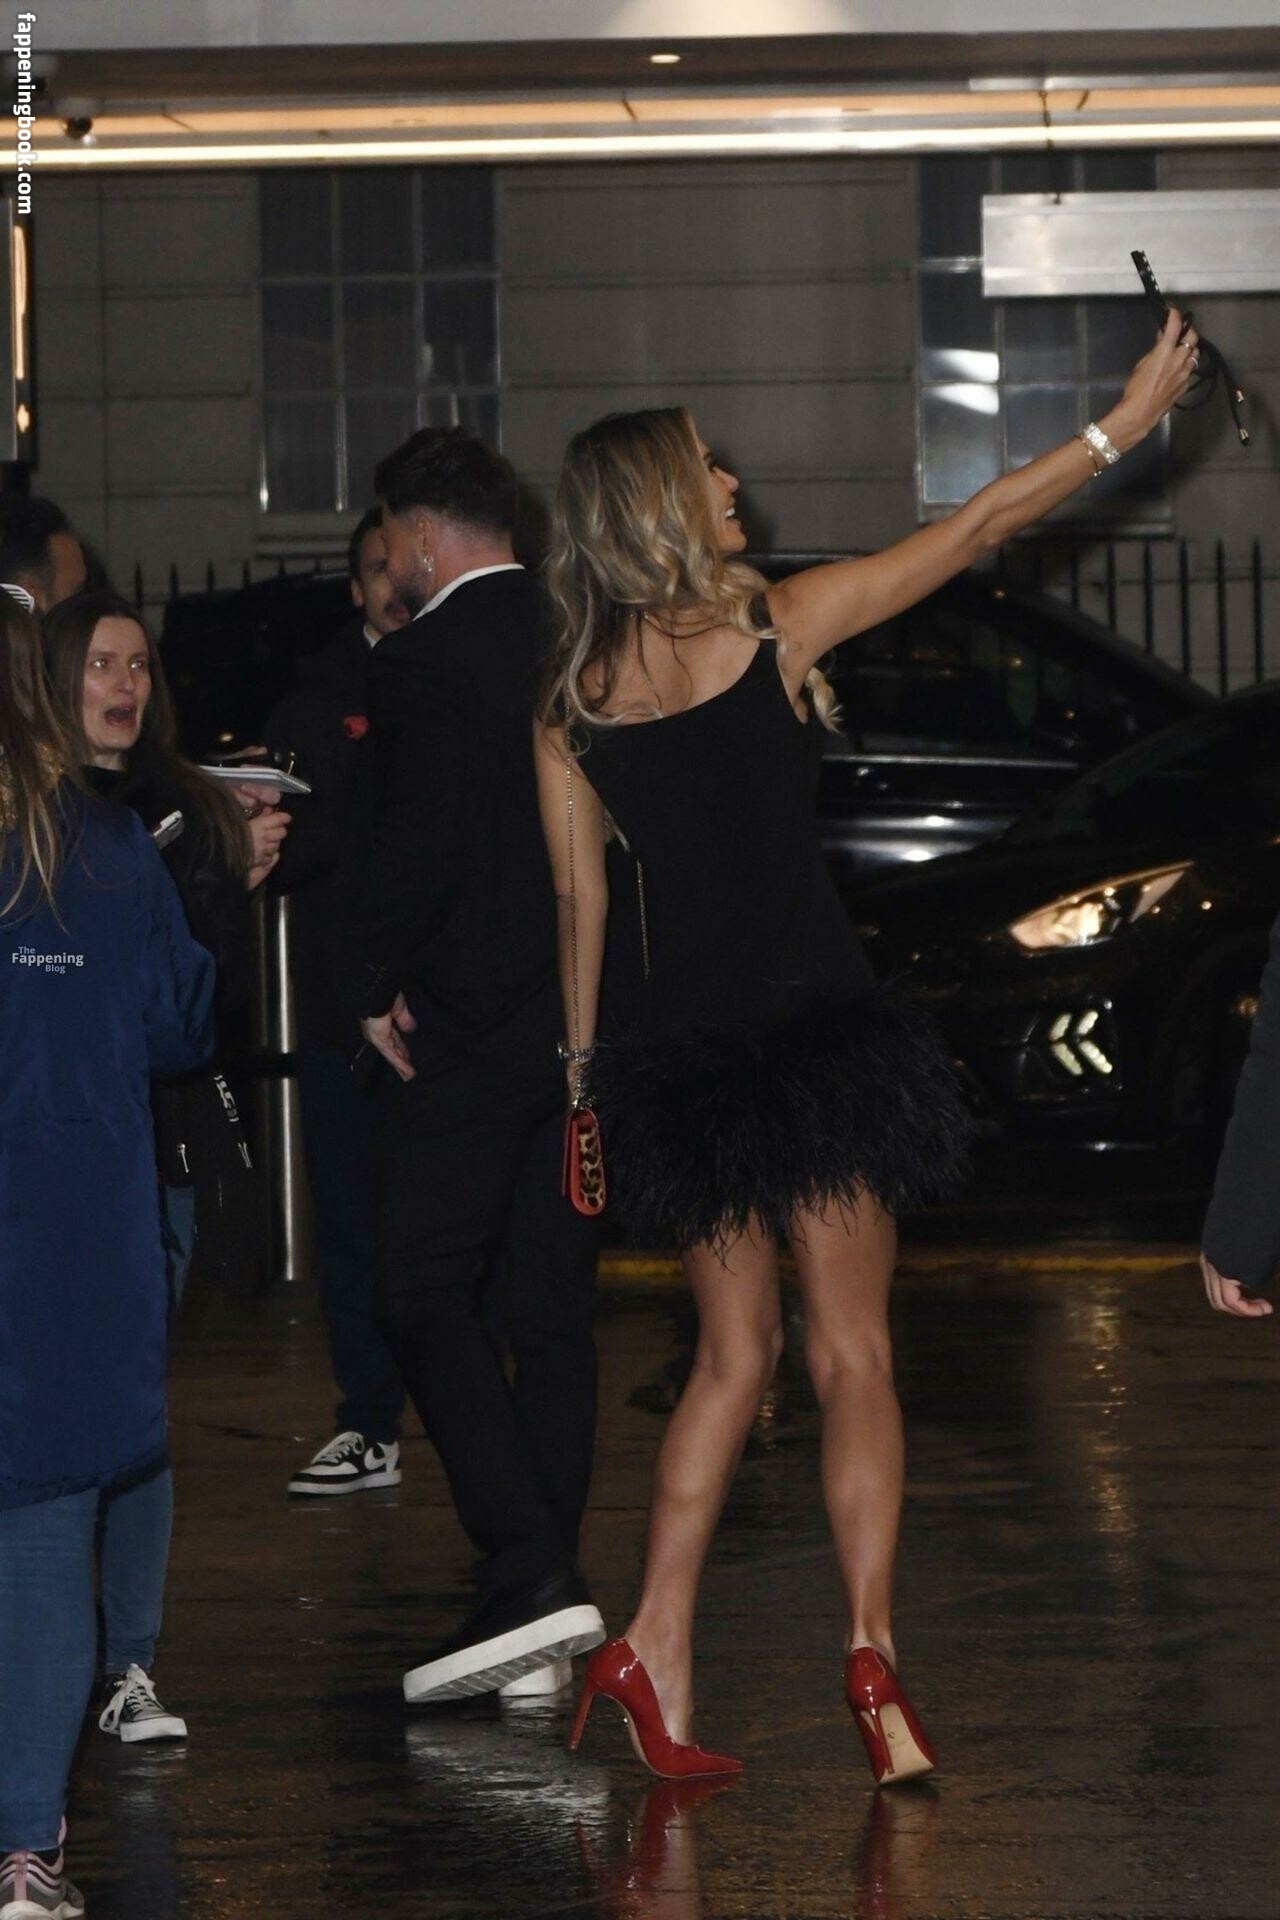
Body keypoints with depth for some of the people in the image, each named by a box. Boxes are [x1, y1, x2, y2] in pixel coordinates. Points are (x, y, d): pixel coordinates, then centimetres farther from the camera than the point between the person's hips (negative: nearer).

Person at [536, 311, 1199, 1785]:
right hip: (814, 1031, -4)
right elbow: (976, 530, 1)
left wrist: (584, 1073, 15)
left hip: (675, 1048, 4)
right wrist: (1129, 418, 12)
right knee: (852, 1351, 1)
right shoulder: (773, 622, -7)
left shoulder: (568, 701, 3)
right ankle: (869, 1644, -10)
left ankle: (658, 1648, 5)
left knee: (735, 1351, 14)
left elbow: (579, 902, 6)